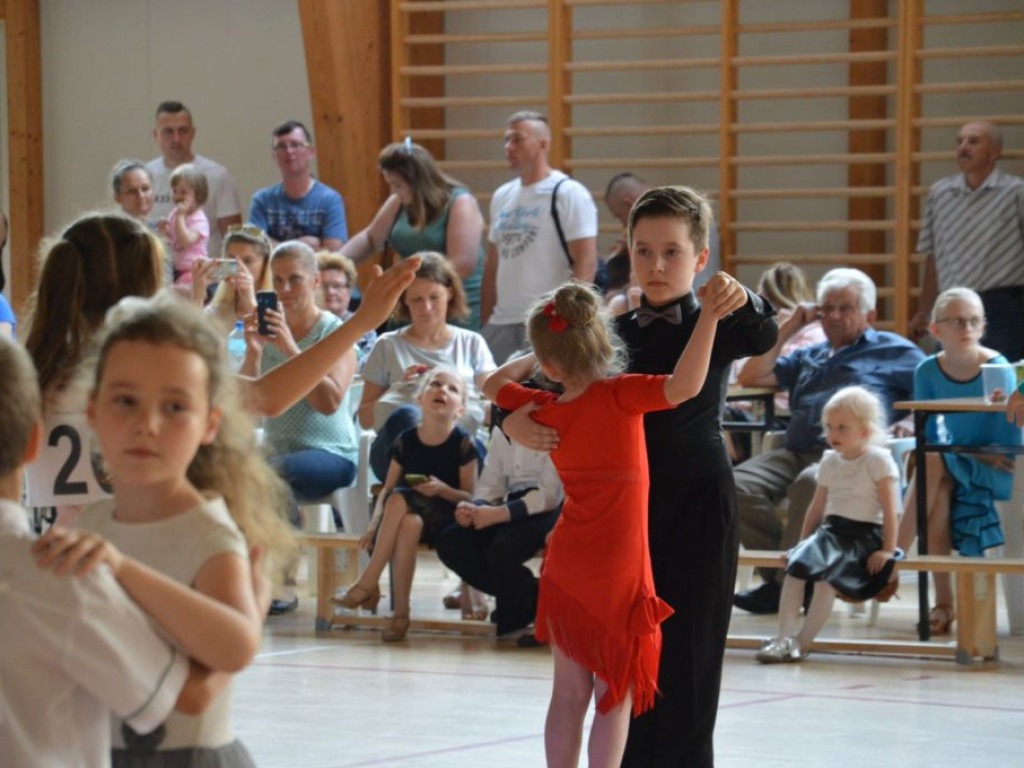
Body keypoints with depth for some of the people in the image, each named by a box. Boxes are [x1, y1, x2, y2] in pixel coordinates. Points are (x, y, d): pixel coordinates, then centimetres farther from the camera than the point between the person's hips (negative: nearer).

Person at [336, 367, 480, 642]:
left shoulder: (463, 444, -4)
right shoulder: (405, 441, 4)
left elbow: (469, 497, -2)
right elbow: (386, 489, 5)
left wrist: (443, 490, -22)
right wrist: (375, 522, -11)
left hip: (445, 518, -3)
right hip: (408, 515, 3)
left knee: (400, 499, -33)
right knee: (409, 523, -35)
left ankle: (368, 582, -27)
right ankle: (400, 611, -33)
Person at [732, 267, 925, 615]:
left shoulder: (895, 351, 21)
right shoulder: (808, 357, 36)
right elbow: (751, 377, 29)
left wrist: (914, 422, -10)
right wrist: (789, 328, 27)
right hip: (795, 453, 6)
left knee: (810, 483, -41)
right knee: (738, 485, -25)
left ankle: (788, 582, -32)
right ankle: (778, 570, -23)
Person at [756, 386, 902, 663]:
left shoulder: (878, 461, -4)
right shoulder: (830, 462, 16)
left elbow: (890, 509, -8)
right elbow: (817, 507, 23)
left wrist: (888, 549, -13)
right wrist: (802, 542, 19)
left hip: (864, 534, -6)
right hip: (830, 530, 6)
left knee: (826, 575, -29)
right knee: (795, 566, -21)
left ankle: (803, 641, -25)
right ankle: (784, 636, -26)